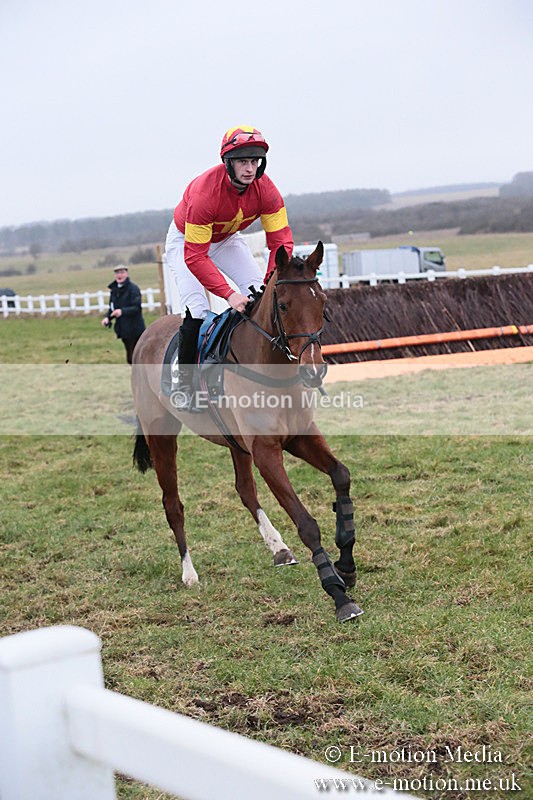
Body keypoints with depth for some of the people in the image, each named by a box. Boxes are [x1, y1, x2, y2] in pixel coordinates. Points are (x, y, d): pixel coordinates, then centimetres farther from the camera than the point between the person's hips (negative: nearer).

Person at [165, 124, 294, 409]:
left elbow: (281, 241, -23)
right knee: (197, 312, -20)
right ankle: (184, 381, -5)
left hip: (227, 240, 5)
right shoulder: (204, 192, -39)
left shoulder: (265, 189, -25)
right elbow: (195, 257, -39)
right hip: (186, 241, -5)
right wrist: (229, 294, -47)